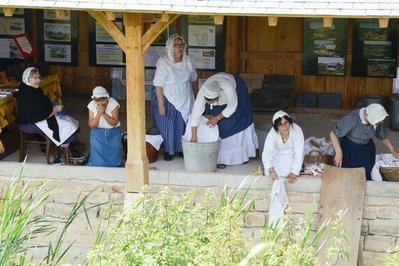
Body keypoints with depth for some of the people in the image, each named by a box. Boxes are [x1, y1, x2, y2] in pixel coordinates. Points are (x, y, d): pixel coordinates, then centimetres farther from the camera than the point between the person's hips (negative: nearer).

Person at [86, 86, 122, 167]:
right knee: (97, 159, -3)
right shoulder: (92, 105, -13)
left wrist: (104, 113, -32)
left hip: (113, 133, 0)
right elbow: (92, 125, -15)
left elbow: (114, 123, -20)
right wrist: (99, 114, -29)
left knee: (113, 159, 5)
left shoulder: (113, 104, -18)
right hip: (98, 134, 0)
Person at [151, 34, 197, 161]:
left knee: (182, 125, 10)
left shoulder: (187, 60, -5)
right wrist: (161, 104, -22)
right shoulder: (163, 62, -20)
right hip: (168, 101, -4)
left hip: (185, 101, 5)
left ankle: (181, 149, 26)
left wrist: (191, 96, 14)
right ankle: (167, 151, 20)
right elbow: (158, 85, -20)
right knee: (167, 126, 3)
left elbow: (192, 79, 10)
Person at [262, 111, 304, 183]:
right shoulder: (272, 133, -29)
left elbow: (299, 153, -31)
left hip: (292, 154, -1)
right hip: (277, 155, 1)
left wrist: (294, 173, -39)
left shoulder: (297, 130, -33)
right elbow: (266, 153, -35)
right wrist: (270, 169, -53)